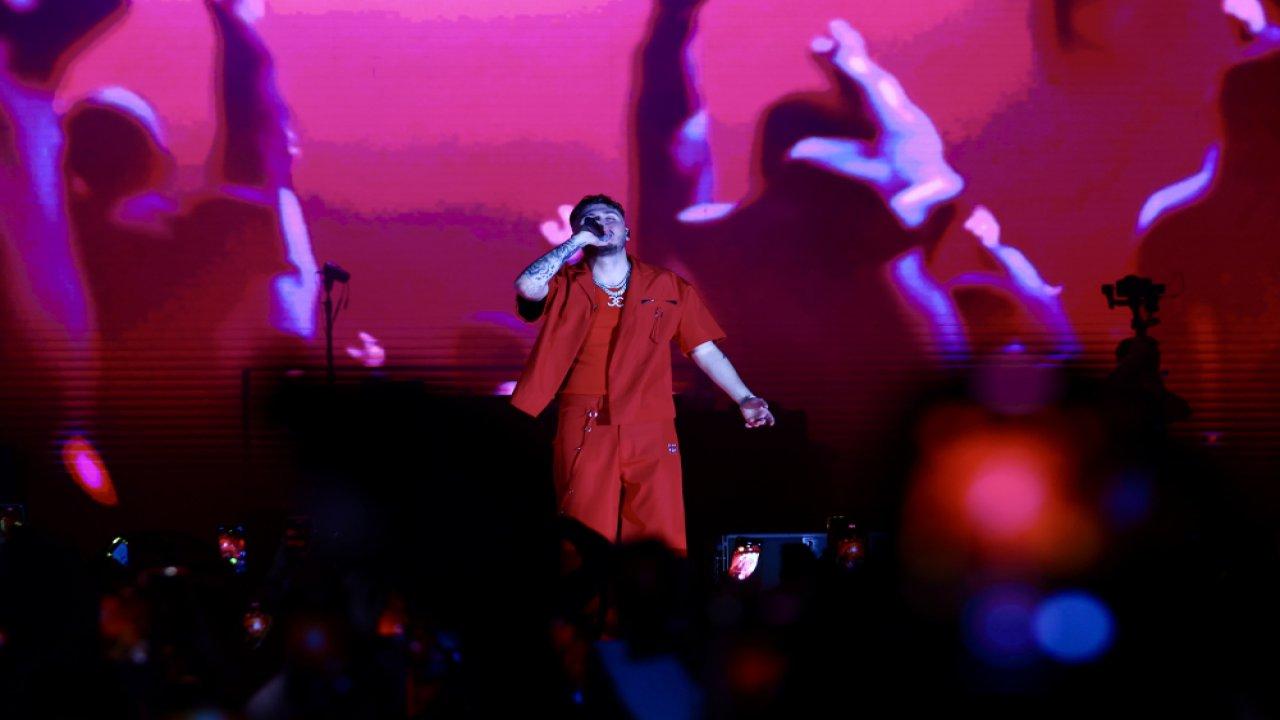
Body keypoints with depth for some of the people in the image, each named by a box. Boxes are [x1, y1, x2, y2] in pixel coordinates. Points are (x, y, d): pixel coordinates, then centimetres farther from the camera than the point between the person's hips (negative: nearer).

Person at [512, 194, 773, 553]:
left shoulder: (668, 287, 12)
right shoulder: (566, 286, 10)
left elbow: (705, 350, 14)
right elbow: (526, 286, -12)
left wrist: (745, 399, 4)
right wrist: (578, 240, -5)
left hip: (651, 432, 1)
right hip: (585, 433, -1)